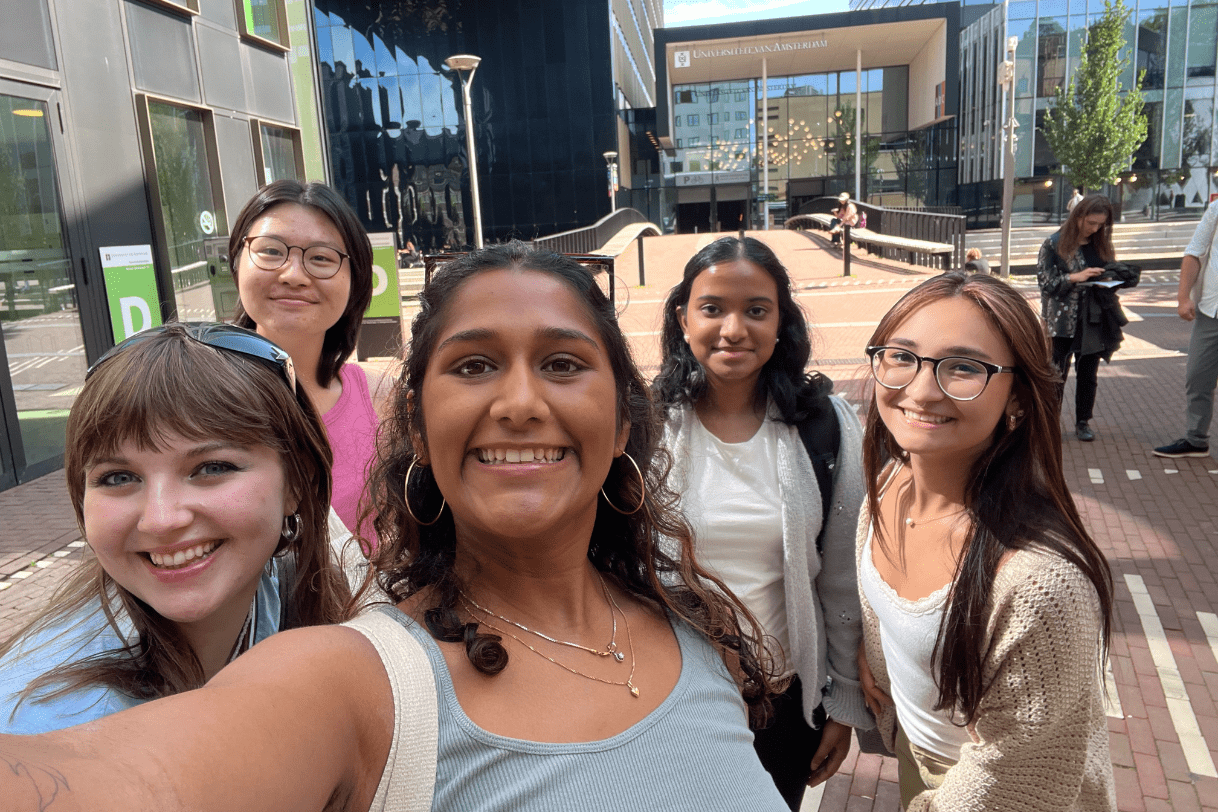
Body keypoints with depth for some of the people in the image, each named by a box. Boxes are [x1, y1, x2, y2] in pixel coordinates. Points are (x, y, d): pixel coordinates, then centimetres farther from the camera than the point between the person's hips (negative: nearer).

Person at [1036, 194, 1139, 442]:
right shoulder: (1055, 244, -5)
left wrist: (1108, 281, -3)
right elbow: (1045, 281, -8)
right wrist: (1075, 277, -19)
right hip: (1062, 321, -4)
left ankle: (1083, 421, 22)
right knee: (1057, 374, 2)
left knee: (1088, 375, 10)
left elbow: (1114, 273, 19)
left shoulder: (1102, 244, 8)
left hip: (1094, 320, 4)